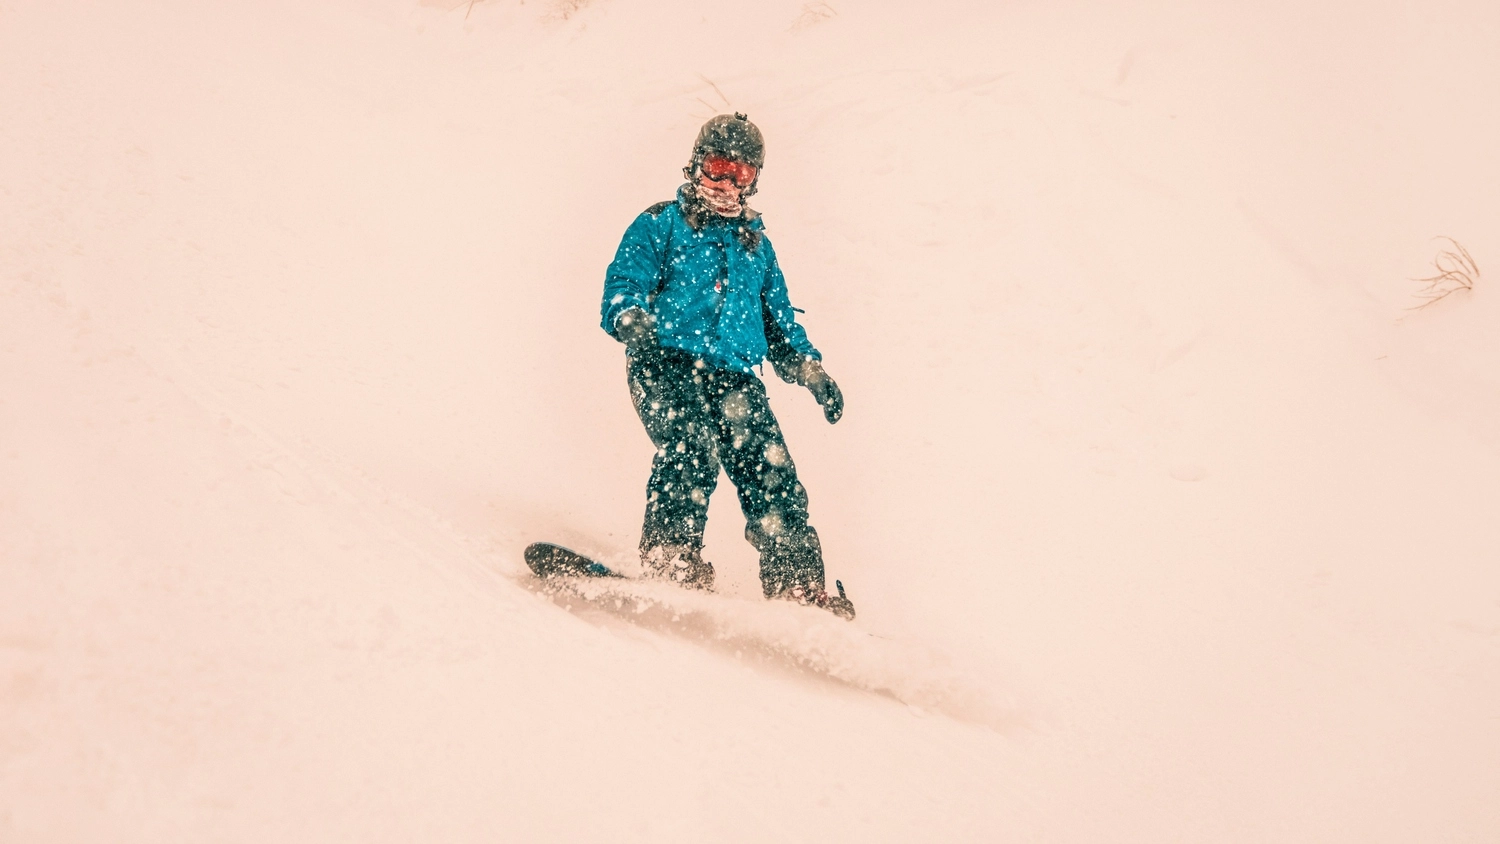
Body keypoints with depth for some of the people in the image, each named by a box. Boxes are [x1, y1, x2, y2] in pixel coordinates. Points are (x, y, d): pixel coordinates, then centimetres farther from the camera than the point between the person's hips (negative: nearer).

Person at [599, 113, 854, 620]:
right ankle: (670, 557, -34)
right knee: (692, 447, -32)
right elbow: (623, 285, -1)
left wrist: (808, 368, 12)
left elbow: (779, 322, 29)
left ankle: (798, 584, -14)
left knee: (771, 471, -12)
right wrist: (633, 319, -24)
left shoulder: (756, 243, 27)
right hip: (667, 361, -4)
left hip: (735, 374, 4)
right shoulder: (661, 226, 13)